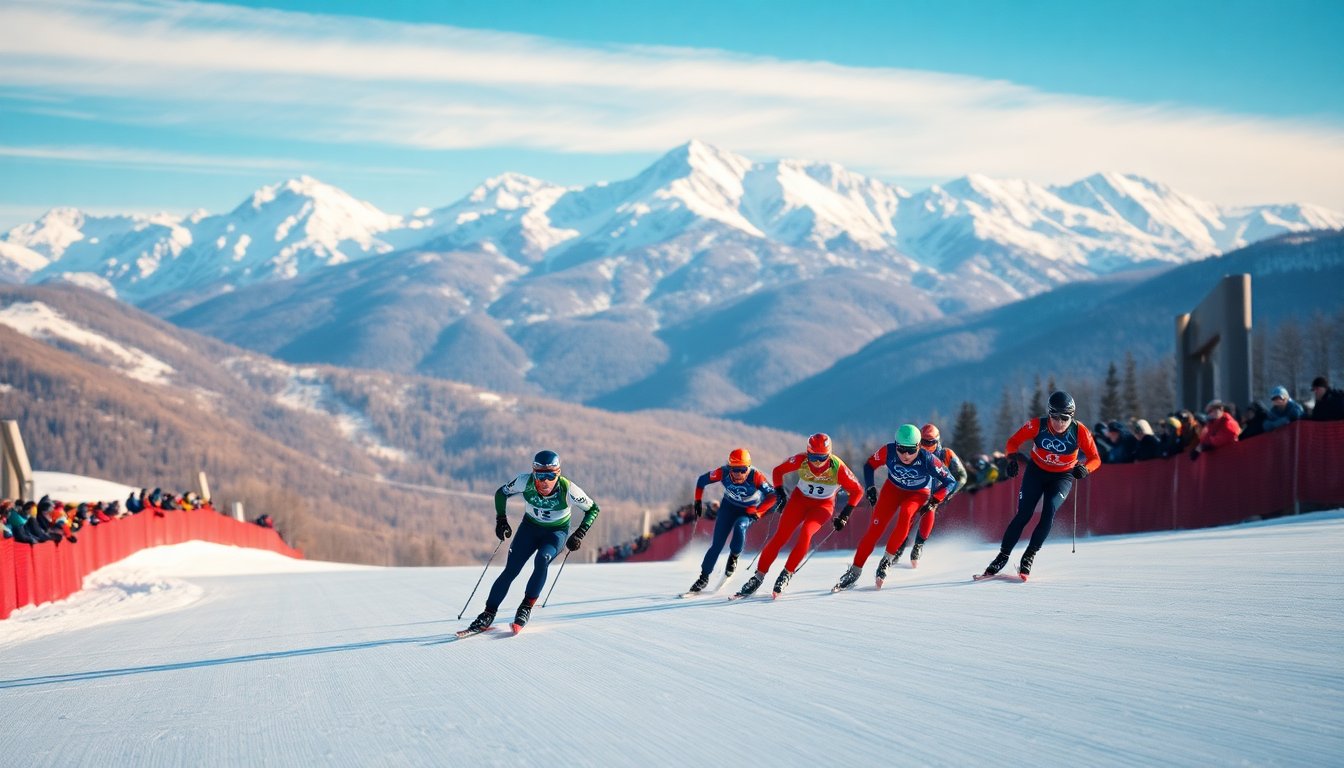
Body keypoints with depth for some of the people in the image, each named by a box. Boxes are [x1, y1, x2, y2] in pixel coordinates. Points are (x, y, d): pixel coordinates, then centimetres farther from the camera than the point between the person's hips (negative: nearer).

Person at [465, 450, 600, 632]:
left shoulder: (568, 490, -29)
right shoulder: (525, 482, -25)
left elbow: (593, 509, -13)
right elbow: (501, 493, -5)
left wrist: (579, 534, -21)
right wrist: (501, 520, -14)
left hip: (556, 532, -2)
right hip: (530, 527, 2)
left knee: (542, 559, -31)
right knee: (510, 570, -11)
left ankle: (527, 607, -17)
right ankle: (488, 614, 0)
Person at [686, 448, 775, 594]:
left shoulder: (755, 476, -35)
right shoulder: (723, 473, -28)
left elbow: (773, 494, -34)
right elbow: (701, 480, -11)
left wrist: (757, 511, -35)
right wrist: (698, 501, -6)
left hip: (750, 510, -2)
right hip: (729, 506, 2)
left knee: (740, 526, -33)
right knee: (717, 544, -4)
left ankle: (733, 558, -6)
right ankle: (704, 577, 12)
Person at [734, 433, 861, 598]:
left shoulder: (837, 467, -26)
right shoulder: (801, 460, -22)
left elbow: (856, 490, -13)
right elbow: (778, 471, -3)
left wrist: (845, 515, -17)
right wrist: (780, 493, -11)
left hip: (823, 505, -2)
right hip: (800, 498, 2)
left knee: (806, 532, -29)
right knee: (780, 536, -12)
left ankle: (787, 574, -15)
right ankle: (758, 577, -2)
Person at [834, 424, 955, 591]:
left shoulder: (927, 459, -32)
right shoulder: (888, 451, -26)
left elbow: (950, 482, -23)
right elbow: (869, 465, -6)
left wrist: (933, 502, -30)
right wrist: (870, 488, -15)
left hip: (919, 493, -2)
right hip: (893, 488, 2)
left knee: (905, 513, -34)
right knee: (875, 528, -13)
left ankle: (888, 558, -20)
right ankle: (855, 571, -2)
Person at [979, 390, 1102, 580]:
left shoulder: (1080, 432, -22)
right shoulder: (1038, 425, -21)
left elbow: (1095, 458, -14)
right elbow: (1013, 442, -8)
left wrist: (1085, 468, -35)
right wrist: (1012, 458, -27)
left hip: (1062, 477, 0)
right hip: (1036, 472, 0)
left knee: (1049, 510, -23)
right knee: (1024, 514, -10)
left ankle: (1029, 557, -13)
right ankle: (1002, 556, 2)